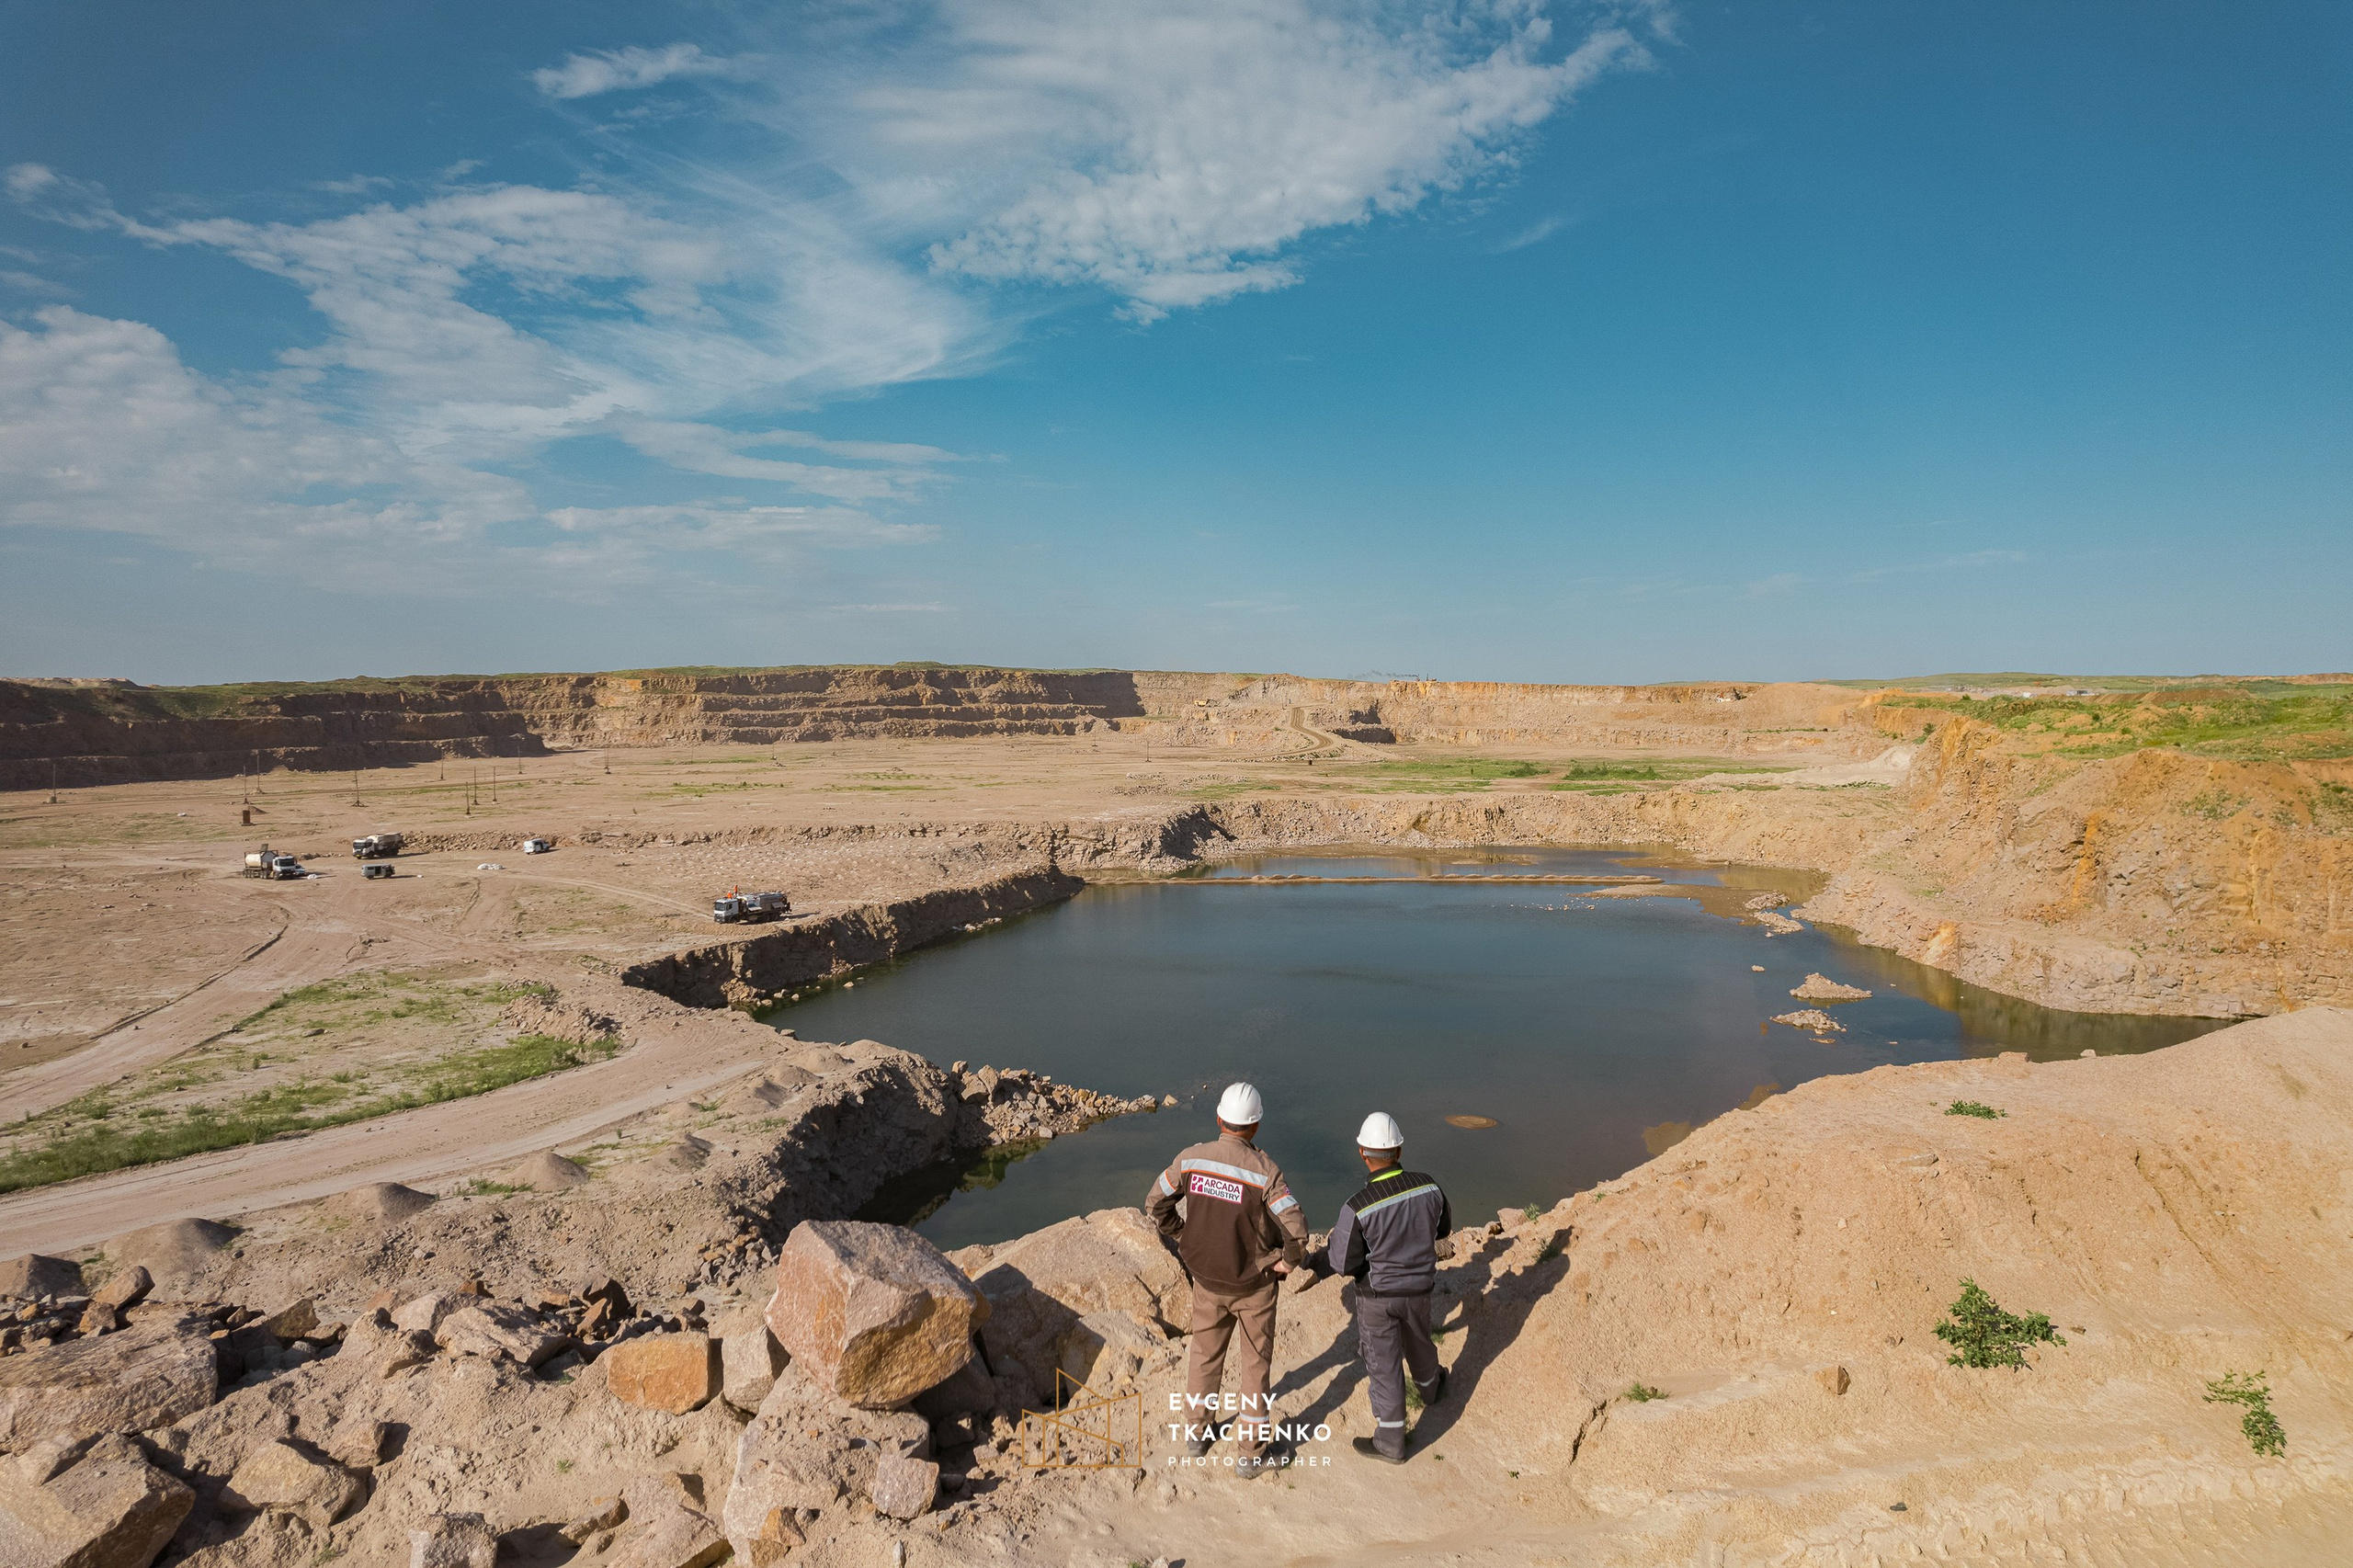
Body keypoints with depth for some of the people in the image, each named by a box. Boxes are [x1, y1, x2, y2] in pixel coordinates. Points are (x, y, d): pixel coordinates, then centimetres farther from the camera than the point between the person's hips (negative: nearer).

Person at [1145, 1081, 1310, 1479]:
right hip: (1254, 1284, -3)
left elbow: (1155, 1204, -1)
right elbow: (1296, 1229, -28)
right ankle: (1249, 1453, 27)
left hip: (1206, 1279, 3)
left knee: (1205, 1355, 24)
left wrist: (1182, 1239, 10)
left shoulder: (1190, 1159, -13)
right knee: (1254, 1364, 15)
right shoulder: (1264, 1171, -24)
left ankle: (1196, 1434, 41)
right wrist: (1288, 1262, -9)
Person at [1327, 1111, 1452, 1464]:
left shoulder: (1357, 1208, -30)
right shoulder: (1428, 1187, -17)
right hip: (1419, 1288, 4)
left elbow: (1344, 1265, -20)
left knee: (1383, 1365, 13)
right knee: (1418, 1342, 31)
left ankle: (1390, 1443, 27)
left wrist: (1338, 1238, -1)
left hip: (1377, 1295, -4)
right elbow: (1442, 1229, 3)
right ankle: (1431, 1389, 59)